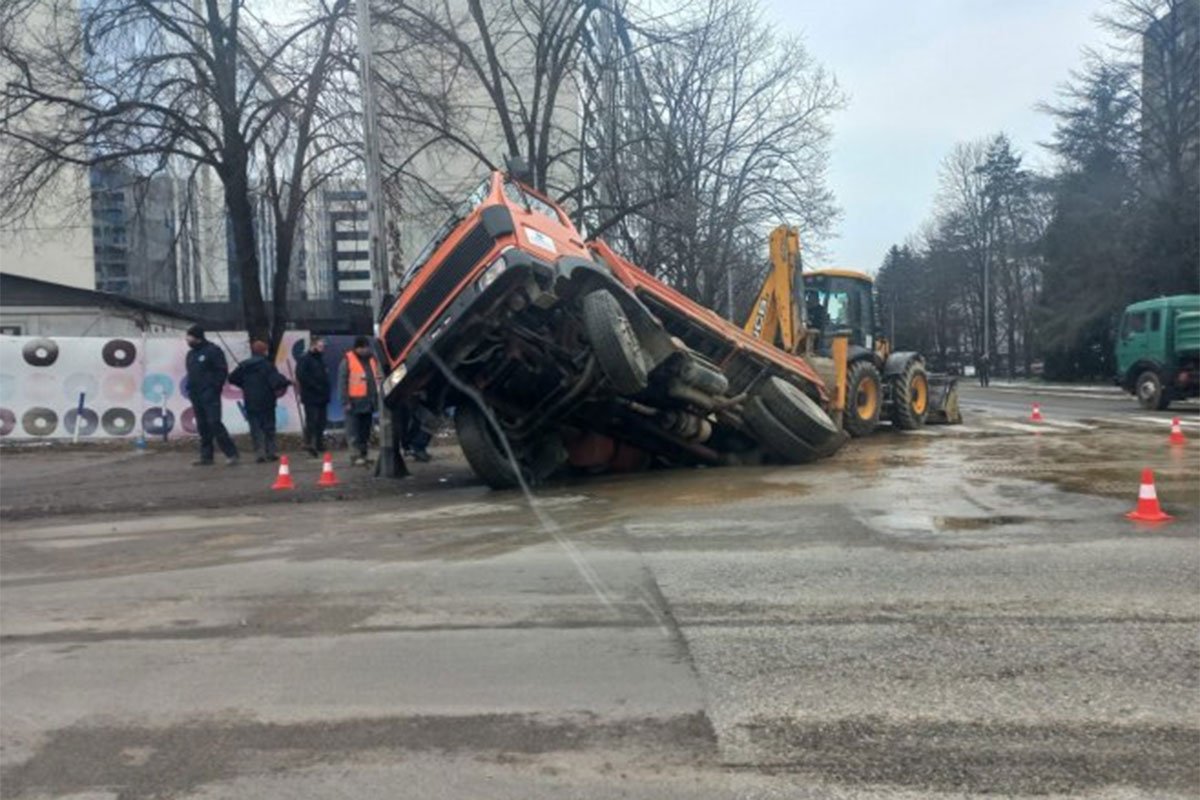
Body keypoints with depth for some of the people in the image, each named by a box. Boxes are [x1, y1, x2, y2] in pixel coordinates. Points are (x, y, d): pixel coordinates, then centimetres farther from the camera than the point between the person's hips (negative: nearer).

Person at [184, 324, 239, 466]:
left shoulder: (212, 350, -5)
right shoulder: (191, 354, 18)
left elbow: (223, 371, -9)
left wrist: (215, 387, -13)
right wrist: (190, 389, 11)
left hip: (210, 395, -8)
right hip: (196, 396, 8)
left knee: (214, 423, -14)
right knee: (202, 427, 7)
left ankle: (231, 453, -11)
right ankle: (206, 456, 12)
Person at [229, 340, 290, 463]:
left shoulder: (243, 366, 4)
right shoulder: (267, 365, -10)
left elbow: (232, 379, 11)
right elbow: (276, 380, -21)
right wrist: (286, 382, -4)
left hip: (250, 403, 2)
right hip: (266, 402, -2)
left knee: (255, 428, 4)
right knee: (269, 426, 9)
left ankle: (260, 452, -6)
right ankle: (272, 452, 8)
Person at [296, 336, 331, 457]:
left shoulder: (320, 359, 18)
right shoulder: (304, 359, -7)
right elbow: (301, 376, -18)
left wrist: (327, 390, 10)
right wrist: (315, 386, -19)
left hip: (322, 396, 8)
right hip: (311, 397, -8)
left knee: (321, 421, 11)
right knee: (312, 421, -10)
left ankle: (319, 444, 20)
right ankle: (309, 444, -7)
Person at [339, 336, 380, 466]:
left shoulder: (371, 360, 14)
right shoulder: (348, 360, -4)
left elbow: (377, 379, 19)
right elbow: (342, 382, -7)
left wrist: (376, 399, 13)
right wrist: (346, 401, -14)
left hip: (368, 403, 6)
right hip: (354, 403, -6)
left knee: (365, 431, 12)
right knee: (354, 432, -8)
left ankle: (363, 455, 19)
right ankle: (357, 455, -9)